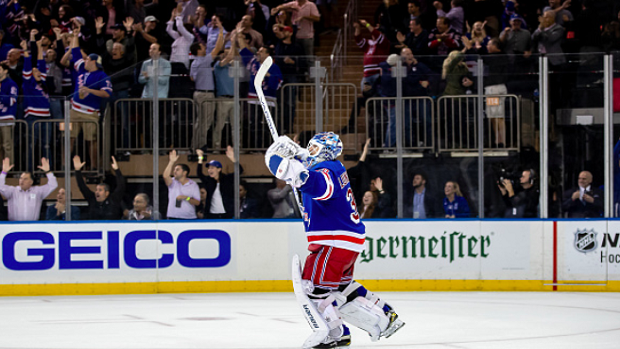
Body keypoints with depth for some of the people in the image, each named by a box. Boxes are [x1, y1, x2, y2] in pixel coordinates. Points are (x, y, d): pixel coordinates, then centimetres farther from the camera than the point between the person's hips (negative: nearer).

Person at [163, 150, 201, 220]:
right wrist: (171, 162, -18)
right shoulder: (173, 182, 6)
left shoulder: (193, 185, 4)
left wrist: (186, 198, -17)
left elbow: (197, 202, -1)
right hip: (173, 218, 1)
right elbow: (165, 176, -16)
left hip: (189, 219, -1)